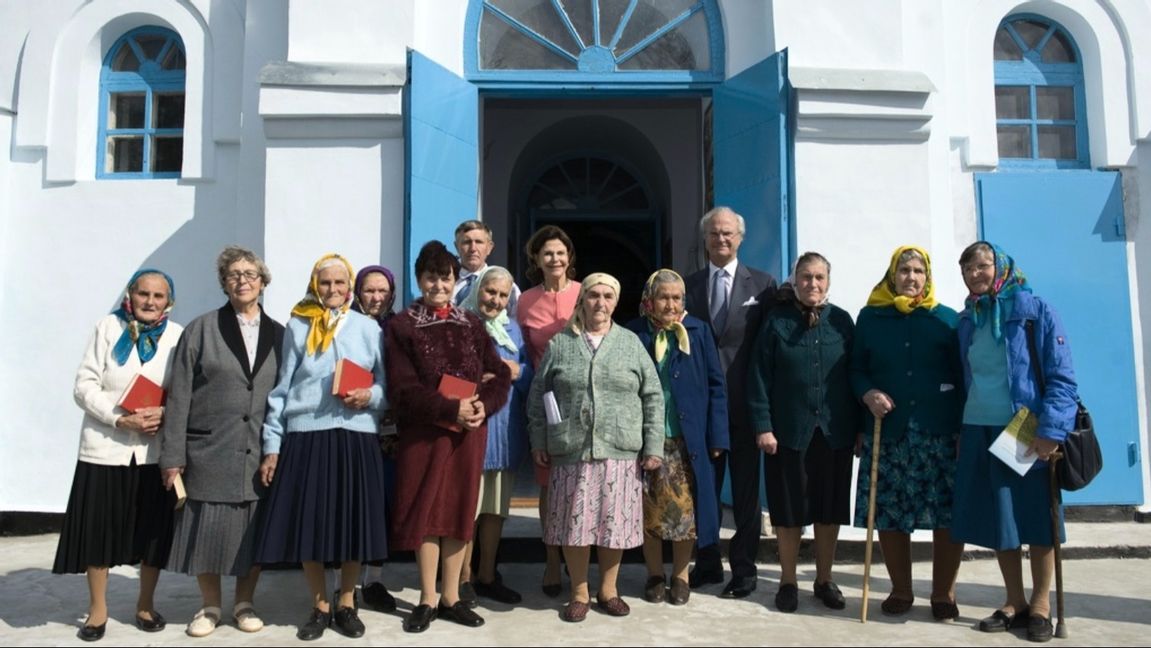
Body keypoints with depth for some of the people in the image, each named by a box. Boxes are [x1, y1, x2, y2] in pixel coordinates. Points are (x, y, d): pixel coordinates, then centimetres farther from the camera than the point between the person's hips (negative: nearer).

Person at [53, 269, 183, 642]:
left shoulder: (178, 335, 2)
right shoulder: (108, 328, -1)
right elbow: (85, 385, -4)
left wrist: (165, 414, -17)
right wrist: (119, 418, -17)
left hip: (155, 450, 1)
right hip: (105, 447, -1)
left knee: (153, 528, 8)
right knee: (98, 527, 5)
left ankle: (146, 604, 25)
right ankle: (98, 608, 22)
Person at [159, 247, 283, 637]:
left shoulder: (278, 334, 8)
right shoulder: (201, 329, 2)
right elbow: (179, 395, -1)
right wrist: (173, 455, -6)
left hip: (259, 453, 2)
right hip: (209, 451, -1)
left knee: (253, 530, 7)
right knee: (209, 529, 5)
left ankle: (244, 603, 23)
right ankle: (210, 606, 22)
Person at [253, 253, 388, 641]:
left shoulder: (368, 328, 9)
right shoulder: (297, 327, 7)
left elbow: (387, 384, 11)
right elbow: (281, 387, 6)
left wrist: (369, 396, -12)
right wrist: (272, 445, 2)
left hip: (354, 437, 1)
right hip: (305, 436, 0)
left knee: (352, 522, 4)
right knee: (308, 524, 2)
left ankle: (346, 604, 23)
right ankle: (320, 607, 21)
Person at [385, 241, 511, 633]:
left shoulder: (471, 324, 8)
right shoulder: (402, 326, -3)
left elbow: (500, 375, 6)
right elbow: (402, 389, -11)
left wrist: (484, 405, -13)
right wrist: (451, 408, -19)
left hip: (469, 433, 3)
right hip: (423, 432, -3)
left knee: (460, 512, 8)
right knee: (425, 513, 3)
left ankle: (451, 598, 19)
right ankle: (427, 601, 16)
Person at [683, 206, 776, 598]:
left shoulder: (762, 284, 3)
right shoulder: (689, 286, 8)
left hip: (744, 403, -2)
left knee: (746, 490, 6)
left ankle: (744, 571, 18)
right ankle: (707, 564, 25)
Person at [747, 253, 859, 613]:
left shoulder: (842, 321, 4)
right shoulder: (776, 321, -1)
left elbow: (856, 376, 5)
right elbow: (759, 378, -3)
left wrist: (859, 427, 2)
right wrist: (763, 426, -10)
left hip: (835, 432, 2)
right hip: (789, 431, -2)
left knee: (830, 509, 10)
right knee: (790, 509, 7)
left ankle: (824, 580, 25)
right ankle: (788, 582, 21)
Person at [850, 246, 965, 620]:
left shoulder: (947, 318, 7)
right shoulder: (870, 317, 8)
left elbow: (962, 375, 4)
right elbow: (856, 369, 10)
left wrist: (965, 427, -4)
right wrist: (867, 393, -11)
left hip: (941, 434, -1)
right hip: (887, 432, 1)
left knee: (948, 516, -2)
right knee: (888, 514, 4)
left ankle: (943, 594, 15)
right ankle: (900, 591, 21)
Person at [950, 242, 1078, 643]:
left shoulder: (1036, 312, -5)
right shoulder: (967, 321, 10)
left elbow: (1061, 377, -9)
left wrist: (1051, 430, -18)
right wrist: (959, 431, 10)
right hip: (979, 431, 4)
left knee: (1036, 516, 5)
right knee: (996, 518, 7)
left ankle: (1041, 605, 18)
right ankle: (1015, 602, 21)